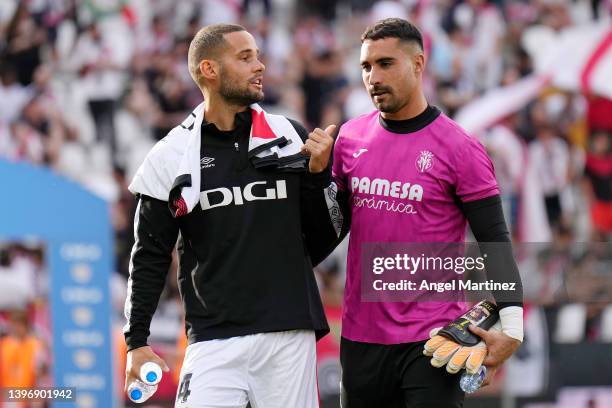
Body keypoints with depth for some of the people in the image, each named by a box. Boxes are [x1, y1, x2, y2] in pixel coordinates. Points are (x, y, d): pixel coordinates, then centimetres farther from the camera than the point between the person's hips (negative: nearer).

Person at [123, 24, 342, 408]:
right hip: (215, 342, -1)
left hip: (290, 335, 1)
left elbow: (321, 245, 8)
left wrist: (318, 174, -6)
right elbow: (151, 257, 8)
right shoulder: (173, 156, 3)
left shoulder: (292, 138, 6)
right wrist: (136, 341, 2)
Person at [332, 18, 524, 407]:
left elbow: (494, 241, -7)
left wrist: (512, 328, -17)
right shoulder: (351, 138, 8)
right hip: (361, 337, 5)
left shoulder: (459, 148, -7)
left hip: (432, 341, -5)